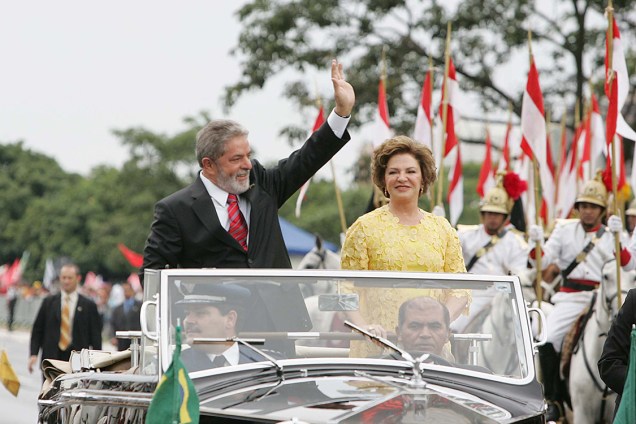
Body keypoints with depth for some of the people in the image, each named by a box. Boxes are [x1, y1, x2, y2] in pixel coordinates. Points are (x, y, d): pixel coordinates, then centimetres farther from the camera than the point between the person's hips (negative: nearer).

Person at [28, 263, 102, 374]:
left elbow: (95, 336, 4)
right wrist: (33, 354, -2)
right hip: (51, 359, 2)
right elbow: (37, 331, 10)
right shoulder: (48, 302, 10)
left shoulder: (89, 306, 4)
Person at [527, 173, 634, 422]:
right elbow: (542, 263, 8)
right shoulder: (565, 231, 13)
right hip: (570, 297, 1)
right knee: (547, 340, -21)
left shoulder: (612, 236, 11)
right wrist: (536, 244, -11)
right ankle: (554, 400, -6)